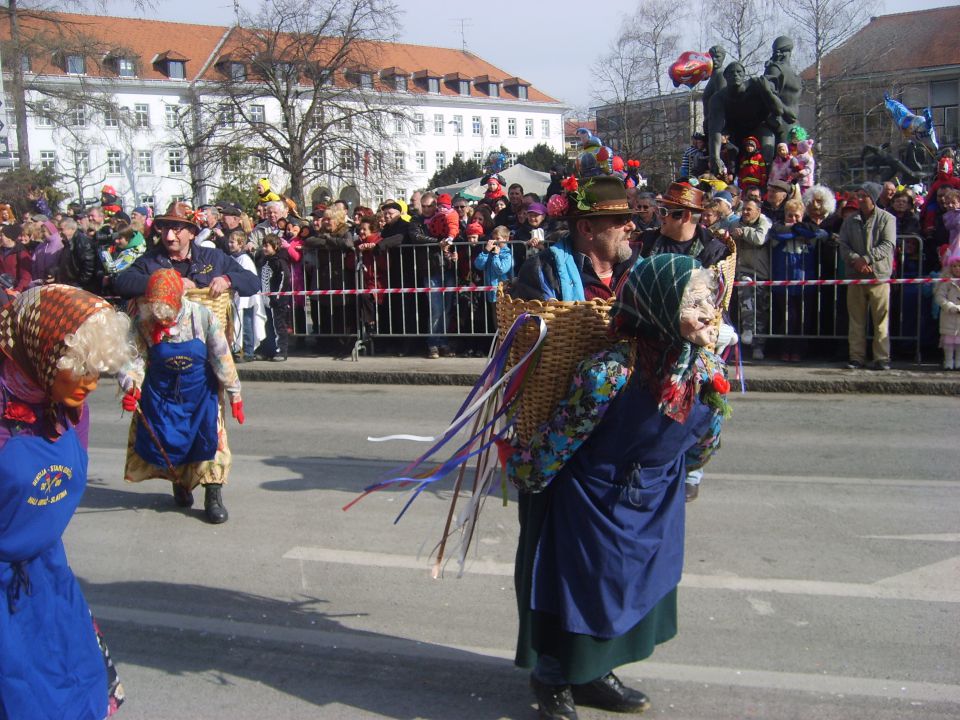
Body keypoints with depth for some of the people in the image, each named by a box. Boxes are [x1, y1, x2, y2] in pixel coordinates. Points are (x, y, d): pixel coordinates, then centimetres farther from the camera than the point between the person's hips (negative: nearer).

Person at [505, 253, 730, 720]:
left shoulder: (710, 372, -13)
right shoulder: (611, 371, -34)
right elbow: (560, 436, -20)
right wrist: (522, 473, -8)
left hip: (655, 507, 6)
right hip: (590, 503, -6)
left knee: (639, 591, 20)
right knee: (580, 592, 10)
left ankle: (595, 675, 44)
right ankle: (553, 682, 36)